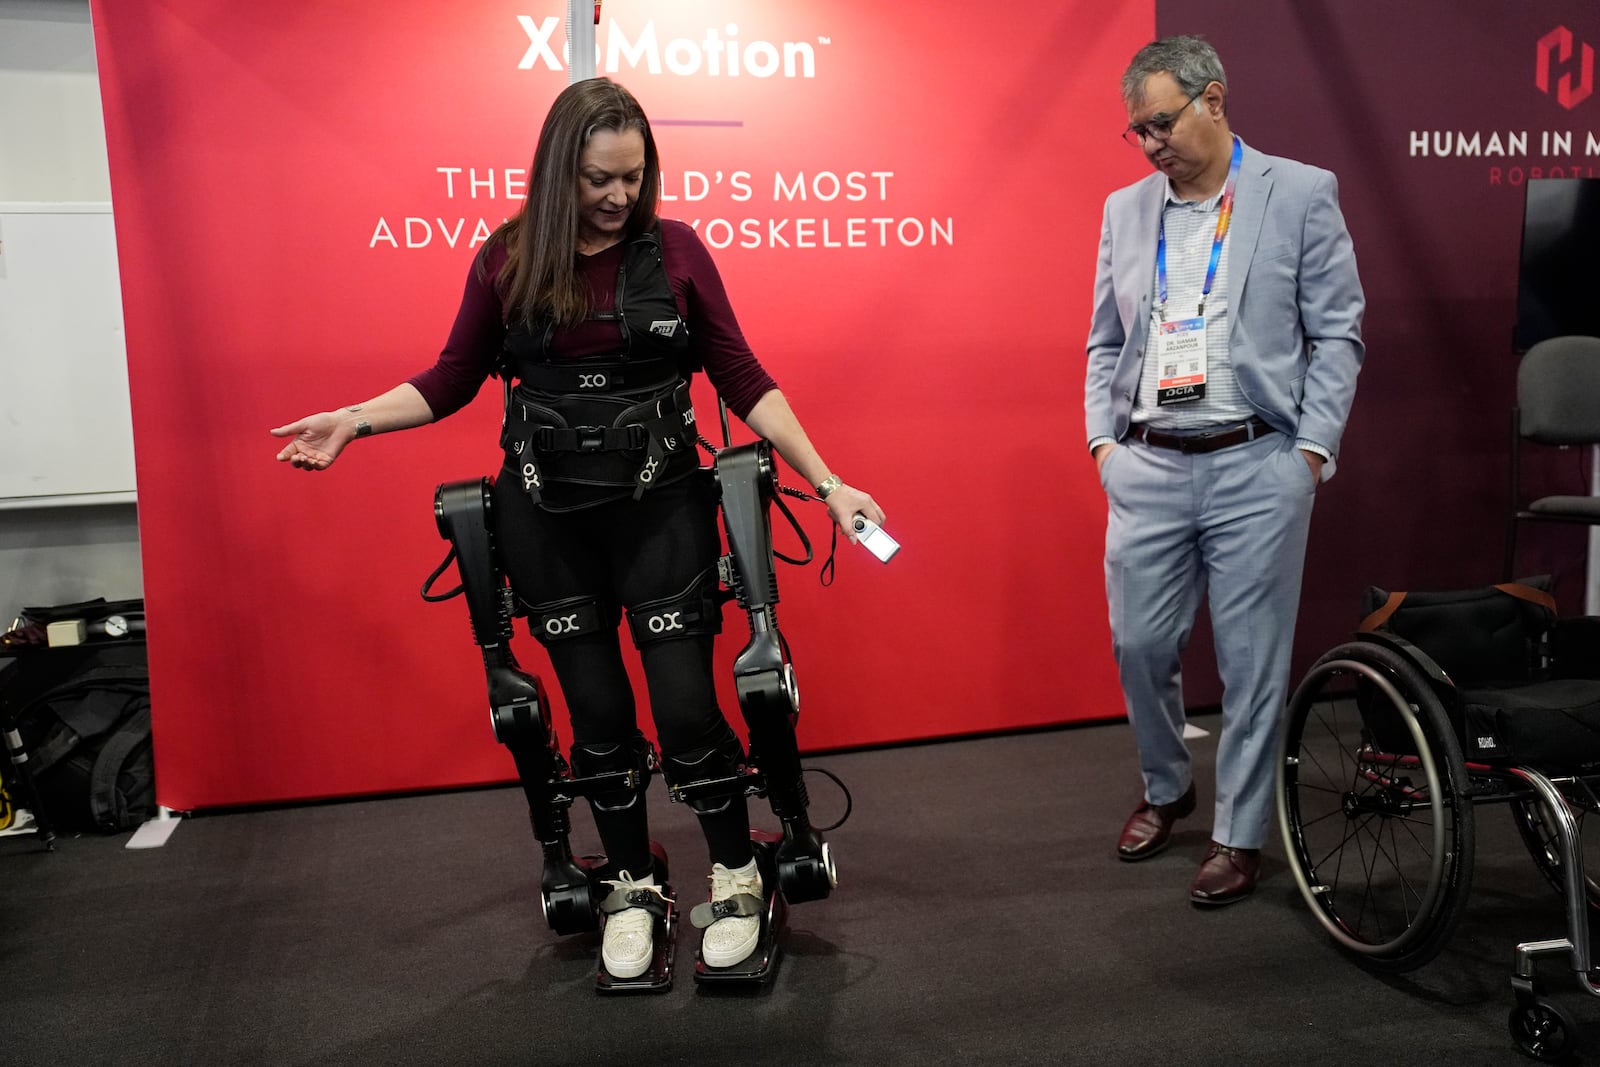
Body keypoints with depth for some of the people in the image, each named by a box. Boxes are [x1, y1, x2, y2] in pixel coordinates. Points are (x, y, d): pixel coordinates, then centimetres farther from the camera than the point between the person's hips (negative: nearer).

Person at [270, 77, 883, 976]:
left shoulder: (675, 249, -4)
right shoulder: (507, 258, -1)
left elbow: (742, 378, -3)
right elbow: (453, 379, 8)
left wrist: (827, 482, -8)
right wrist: (354, 420, -4)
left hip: (661, 505, -1)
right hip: (546, 515, 2)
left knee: (686, 707, -3)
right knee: (598, 713, 9)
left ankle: (738, 876, 22)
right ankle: (634, 887, 29)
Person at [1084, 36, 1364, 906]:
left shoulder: (1301, 194, 1)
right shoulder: (1124, 210, 11)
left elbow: (1338, 335, 0)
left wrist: (1313, 449, -6)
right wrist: (1102, 439, 5)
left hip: (1256, 468, -3)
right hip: (1147, 468, 4)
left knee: (1252, 664, 4)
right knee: (1138, 647, 9)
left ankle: (1239, 836, 20)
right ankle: (1165, 790, 34)